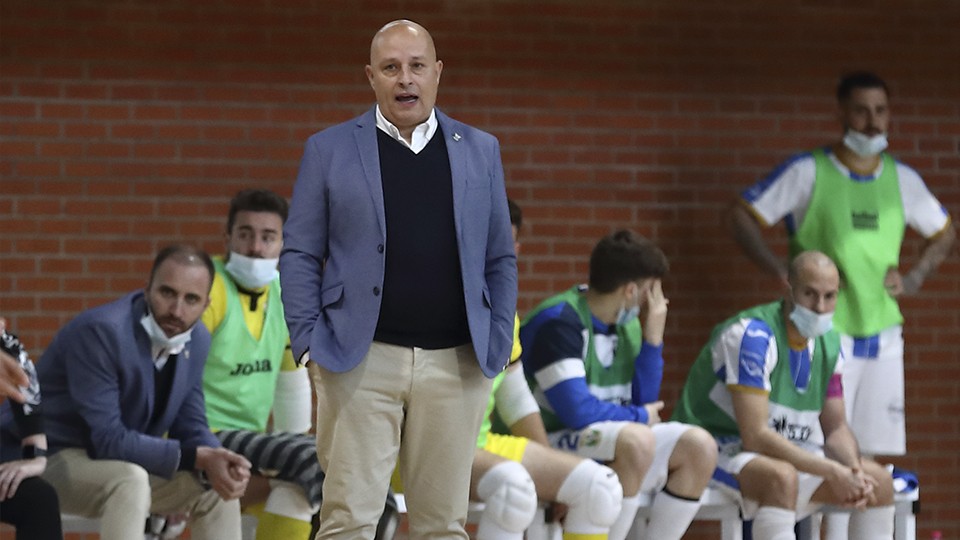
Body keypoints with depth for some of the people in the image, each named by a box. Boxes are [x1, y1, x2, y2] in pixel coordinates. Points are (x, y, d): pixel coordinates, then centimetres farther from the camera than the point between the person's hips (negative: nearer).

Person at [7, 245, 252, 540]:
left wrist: (216, 461, -22)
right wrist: (195, 457, -32)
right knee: (130, 480, -36)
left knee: (218, 488, -4)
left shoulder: (197, 340, -2)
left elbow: (191, 428, 2)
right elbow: (108, 439, -30)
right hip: (52, 458, -8)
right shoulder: (101, 331, -27)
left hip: (125, 464, 8)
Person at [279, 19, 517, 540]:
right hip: (361, 360, -2)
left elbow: (500, 259, 13)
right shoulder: (329, 150, 6)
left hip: (455, 363, 2)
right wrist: (308, 341, -5)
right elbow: (299, 255, 5)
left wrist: (497, 347, 4)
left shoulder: (480, 151, 12)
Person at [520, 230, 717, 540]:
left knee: (699, 448, -3)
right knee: (636, 440, -32)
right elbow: (577, 411, -24)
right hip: (551, 442, -9)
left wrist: (653, 340, -1)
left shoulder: (628, 325, 9)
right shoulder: (559, 322, -18)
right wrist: (640, 417, -7)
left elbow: (644, 404, 10)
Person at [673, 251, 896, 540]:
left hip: (785, 453, 9)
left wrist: (854, 470, -14)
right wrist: (831, 471, -28)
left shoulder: (828, 343, 3)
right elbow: (755, 436, -28)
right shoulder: (753, 335, -22)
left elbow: (836, 428, 9)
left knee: (879, 480, -1)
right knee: (780, 477, -39)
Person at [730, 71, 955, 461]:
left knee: (873, 453, 4)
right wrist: (780, 271, -13)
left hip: (883, 337, 4)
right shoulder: (807, 172, -3)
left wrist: (914, 278, 7)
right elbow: (743, 215, -2)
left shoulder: (902, 180, 10)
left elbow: (943, 234, 24)